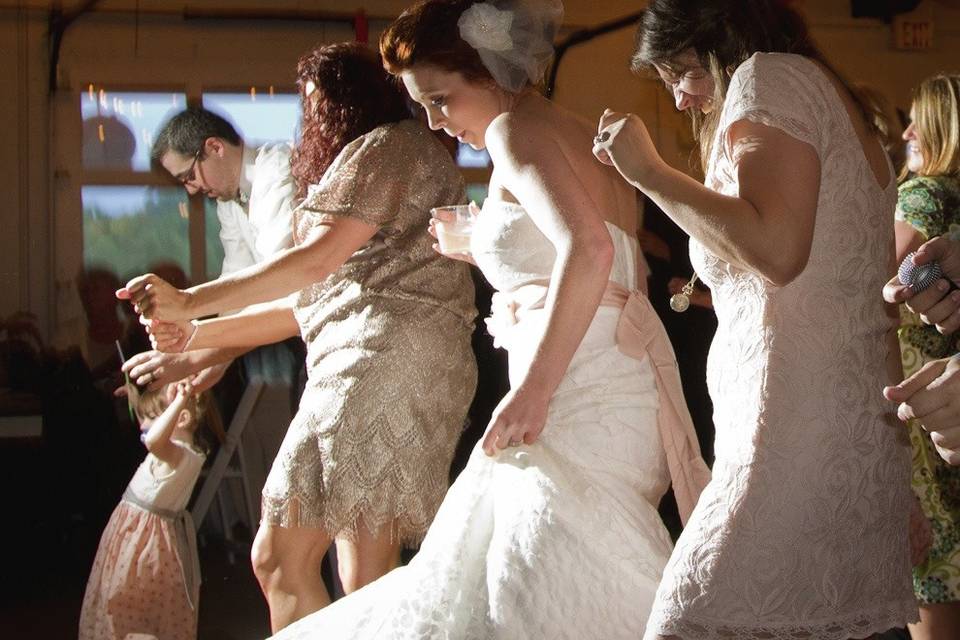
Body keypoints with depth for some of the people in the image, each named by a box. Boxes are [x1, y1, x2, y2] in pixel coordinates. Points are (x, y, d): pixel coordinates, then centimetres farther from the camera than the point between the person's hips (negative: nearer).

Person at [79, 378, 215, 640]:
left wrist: (179, 402, -47)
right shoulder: (175, 448, 4)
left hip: (144, 538, -10)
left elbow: (154, 441, -50)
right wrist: (133, 393, 14)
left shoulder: (182, 455, -26)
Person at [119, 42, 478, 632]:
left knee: (280, 560, -13)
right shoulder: (359, 166, 31)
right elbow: (314, 303, 27)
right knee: (365, 586, 5)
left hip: (386, 360, -10)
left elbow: (319, 259, -11)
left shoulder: (394, 144, 1)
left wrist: (191, 301, -8)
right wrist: (198, 336, 21)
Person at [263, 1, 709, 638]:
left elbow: (588, 247, -24)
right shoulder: (579, 135, 21)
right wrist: (480, 247, 28)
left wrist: (534, 390, -26)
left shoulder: (517, 127, -7)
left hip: (581, 390, -10)